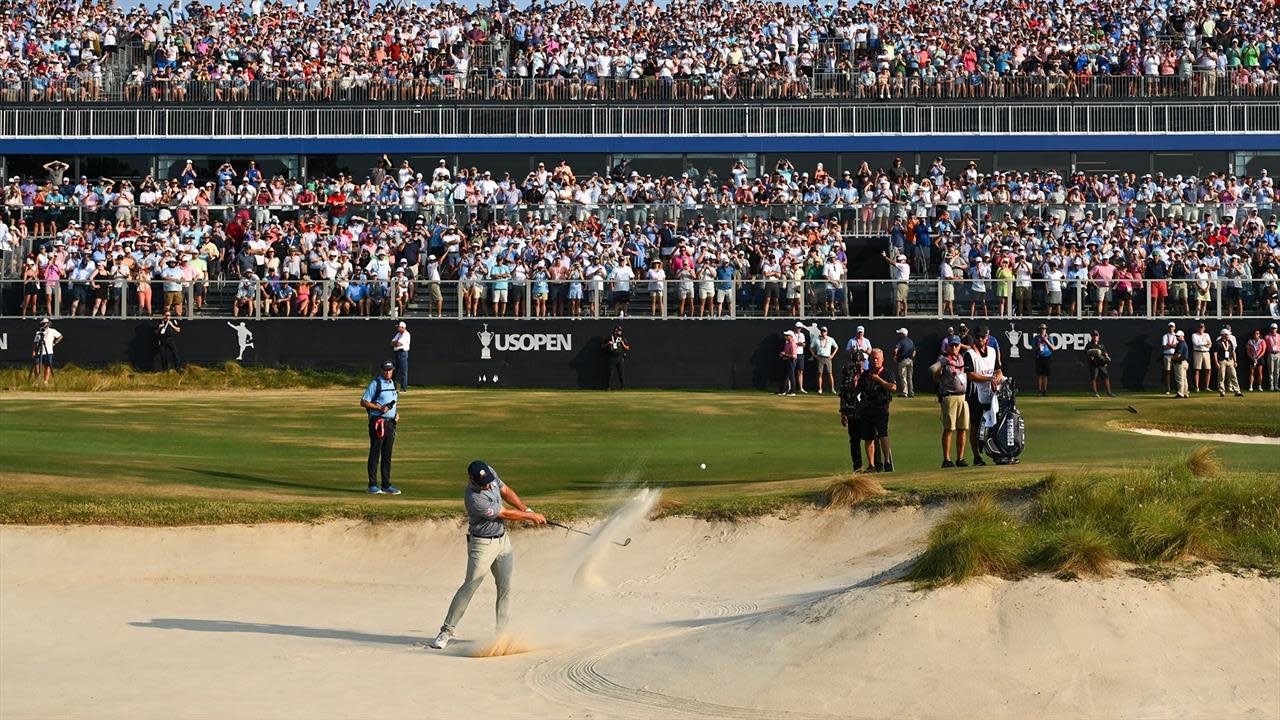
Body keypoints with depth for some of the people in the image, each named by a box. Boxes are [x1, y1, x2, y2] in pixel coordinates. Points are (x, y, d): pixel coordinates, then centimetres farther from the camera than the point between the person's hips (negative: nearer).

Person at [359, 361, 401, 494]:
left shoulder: (393, 384, 16)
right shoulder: (375, 383, -7)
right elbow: (363, 402, -10)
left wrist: (397, 413, 8)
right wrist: (380, 408, -20)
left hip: (390, 423, 7)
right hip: (377, 422, -7)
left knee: (387, 456, 9)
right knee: (375, 454, -5)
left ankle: (386, 485, 13)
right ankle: (373, 486, -3)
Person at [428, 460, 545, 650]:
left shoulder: (489, 472, -8)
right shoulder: (474, 498, -31)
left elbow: (505, 491, 12)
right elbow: (505, 515, -21)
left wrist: (527, 510, 4)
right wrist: (532, 517, -8)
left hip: (502, 540, 7)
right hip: (482, 544, -7)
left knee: (505, 587, 3)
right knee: (470, 586, -11)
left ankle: (502, 633, 8)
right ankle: (446, 632, -5)